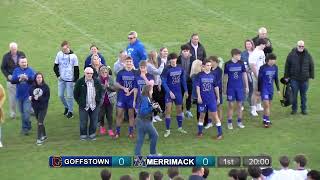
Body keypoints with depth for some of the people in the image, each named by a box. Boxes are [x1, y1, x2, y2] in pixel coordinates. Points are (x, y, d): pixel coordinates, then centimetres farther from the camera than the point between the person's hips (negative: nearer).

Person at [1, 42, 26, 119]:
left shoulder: (21, 54, -1)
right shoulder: (6, 56, -4)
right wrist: (8, 75, -12)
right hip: (11, 80, -1)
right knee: (12, 97, 2)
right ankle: (12, 113, 13)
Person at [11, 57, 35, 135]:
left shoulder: (30, 70, -4)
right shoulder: (16, 70, 3)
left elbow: (34, 79, -12)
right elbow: (12, 81, -3)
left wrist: (27, 78, -28)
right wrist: (19, 79, -20)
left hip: (28, 95, -4)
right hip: (19, 95, 4)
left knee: (26, 112, -10)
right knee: (22, 112, 13)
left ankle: (25, 128, -1)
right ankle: (28, 126, 28)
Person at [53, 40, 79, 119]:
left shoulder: (73, 56, -7)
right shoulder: (59, 54, -1)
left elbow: (76, 69, -2)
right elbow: (55, 66, 8)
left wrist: (75, 80, -5)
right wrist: (58, 75, -3)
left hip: (70, 80, -3)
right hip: (61, 79, 3)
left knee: (69, 96, 0)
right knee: (60, 95, 6)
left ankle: (70, 111, 14)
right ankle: (66, 107, 31)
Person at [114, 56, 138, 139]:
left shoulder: (135, 73, -2)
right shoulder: (121, 73, 1)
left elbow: (136, 87, -3)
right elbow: (116, 84, 2)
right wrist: (124, 88, -14)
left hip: (131, 96, 0)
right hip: (121, 96, 0)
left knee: (131, 114, 6)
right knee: (119, 114, 2)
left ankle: (131, 132, 15)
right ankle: (117, 132, 10)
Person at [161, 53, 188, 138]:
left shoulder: (180, 69, -1)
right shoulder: (167, 70, -13)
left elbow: (183, 80, 10)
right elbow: (164, 82, -13)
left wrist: (186, 90, 10)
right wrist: (170, 92, -18)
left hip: (178, 92, 4)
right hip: (169, 93, -4)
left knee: (179, 110, 14)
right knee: (168, 111, -7)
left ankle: (180, 127, 30)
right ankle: (167, 130, 0)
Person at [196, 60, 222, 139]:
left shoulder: (212, 75, 2)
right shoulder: (200, 75, -2)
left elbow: (216, 87, 8)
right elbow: (198, 86, -4)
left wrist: (218, 98, 10)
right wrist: (199, 96, -12)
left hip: (212, 98, 0)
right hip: (203, 99, 0)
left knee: (214, 115, -4)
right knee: (202, 115, 10)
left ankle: (220, 133, -1)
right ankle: (200, 132, 24)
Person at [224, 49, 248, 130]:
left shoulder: (241, 63, -1)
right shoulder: (227, 64, -6)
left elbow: (244, 75, 6)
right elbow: (225, 77, 1)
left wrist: (246, 86, 7)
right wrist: (224, 88, 3)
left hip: (240, 87, 2)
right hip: (230, 87, -2)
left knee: (239, 104, 7)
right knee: (230, 105, 3)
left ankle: (239, 122, 19)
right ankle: (229, 122, 11)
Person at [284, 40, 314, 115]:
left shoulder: (307, 55, 2)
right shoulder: (291, 54, -4)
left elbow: (311, 66, 8)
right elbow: (287, 66, 1)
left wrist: (311, 76, 6)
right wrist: (286, 76, 1)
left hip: (304, 79, 1)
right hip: (294, 79, -1)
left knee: (303, 95, 9)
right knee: (294, 95, 3)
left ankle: (304, 109, 19)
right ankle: (294, 109, 15)